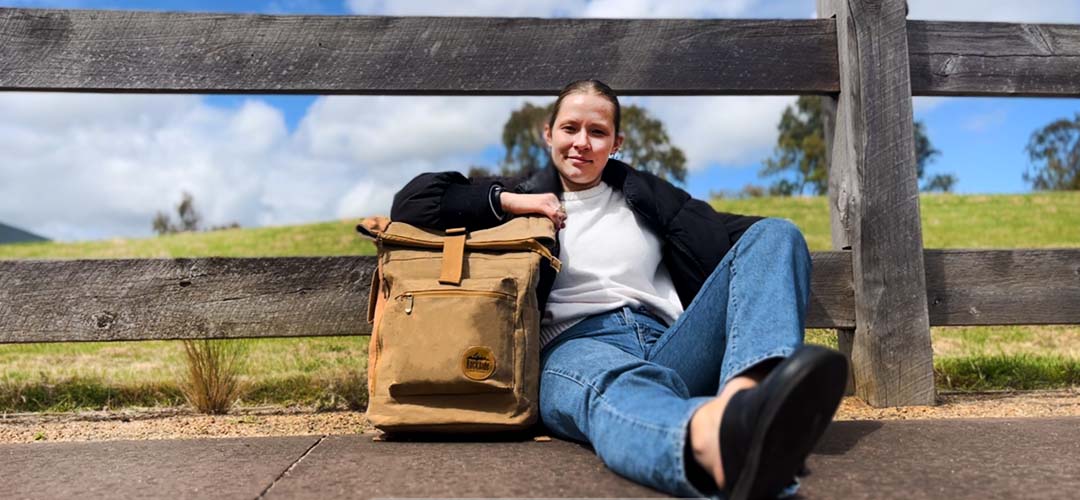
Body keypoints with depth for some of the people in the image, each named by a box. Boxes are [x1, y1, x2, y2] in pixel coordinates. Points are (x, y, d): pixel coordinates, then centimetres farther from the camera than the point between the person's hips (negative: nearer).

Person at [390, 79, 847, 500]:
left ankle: (745, 395, -44)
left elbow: (724, 239, 15)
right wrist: (507, 201, 3)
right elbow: (411, 202, 14)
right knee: (613, 383, -40)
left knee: (775, 234, -13)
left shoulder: (646, 194, 27)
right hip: (575, 348, -3)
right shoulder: (526, 198, 21)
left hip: (668, 346, 4)